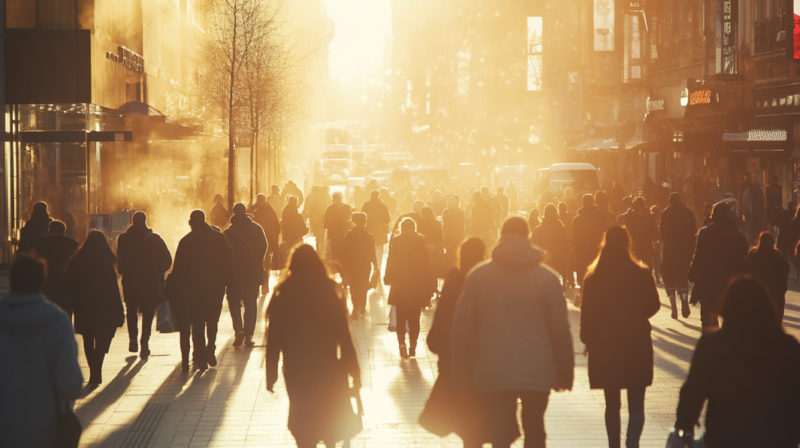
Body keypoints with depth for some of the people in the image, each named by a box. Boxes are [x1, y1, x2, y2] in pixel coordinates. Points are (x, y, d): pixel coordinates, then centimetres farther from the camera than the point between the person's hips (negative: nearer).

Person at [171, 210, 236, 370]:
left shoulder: (186, 241, -2)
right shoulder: (220, 238, 3)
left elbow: (178, 267, -4)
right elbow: (231, 263, 4)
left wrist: (178, 288, 1)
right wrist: (231, 286, 9)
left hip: (194, 288, -2)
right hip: (217, 286, 2)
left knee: (198, 323, 5)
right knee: (212, 321, 17)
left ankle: (201, 358, 0)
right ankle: (210, 350, 2)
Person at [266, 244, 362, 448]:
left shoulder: (281, 301, -12)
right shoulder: (330, 298, -14)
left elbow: (273, 344, -8)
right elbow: (345, 340, -12)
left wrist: (271, 376, 3)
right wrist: (355, 373, -2)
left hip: (297, 375, 0)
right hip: (329, 373, 0)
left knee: (304, 429, 15)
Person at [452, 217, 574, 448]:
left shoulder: (478, 276, 0)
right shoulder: (547, 279, -4)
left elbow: (462, 327, 2)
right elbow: (560, 330, -3)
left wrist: (462, 369, 12)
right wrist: (565, 371, 7)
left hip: (493, 374, 0)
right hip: (537, 374, 0)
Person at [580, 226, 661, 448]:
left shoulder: (593, 278, -6)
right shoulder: (641, 275, -9)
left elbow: (587, 313, -5)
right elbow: (653, 305, 2)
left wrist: (589, 341, 7)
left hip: (604, 347, 1)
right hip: (637, 346, -1)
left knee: (612, 404, 14)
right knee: (636, 404, 5)